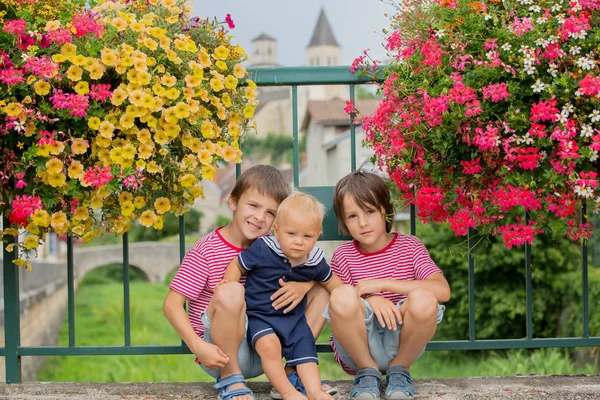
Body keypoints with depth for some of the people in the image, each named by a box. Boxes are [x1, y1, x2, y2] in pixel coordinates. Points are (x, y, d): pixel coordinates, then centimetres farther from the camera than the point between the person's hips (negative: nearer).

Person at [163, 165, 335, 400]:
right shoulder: (206, 251, -12)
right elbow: (172, 304, -15)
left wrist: (303, 284, -20)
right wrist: (198, 346, -29)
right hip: (222, 356, -5)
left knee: (321, 291, 0)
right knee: (230, 291, -33)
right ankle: (229, 378, -15)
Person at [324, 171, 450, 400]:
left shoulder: (409, 247, 0)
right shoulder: (343, 256, 1)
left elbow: (443, 291, -16)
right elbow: (338, 311, -2)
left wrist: (381, 284, -20)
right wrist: (370, 299, -23)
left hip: (401, 344, 0)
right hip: (358, 350, 0)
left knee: (423, 299, -31)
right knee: (342, 296, -31)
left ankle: (400, 369, -2)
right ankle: (367, 370, -6)